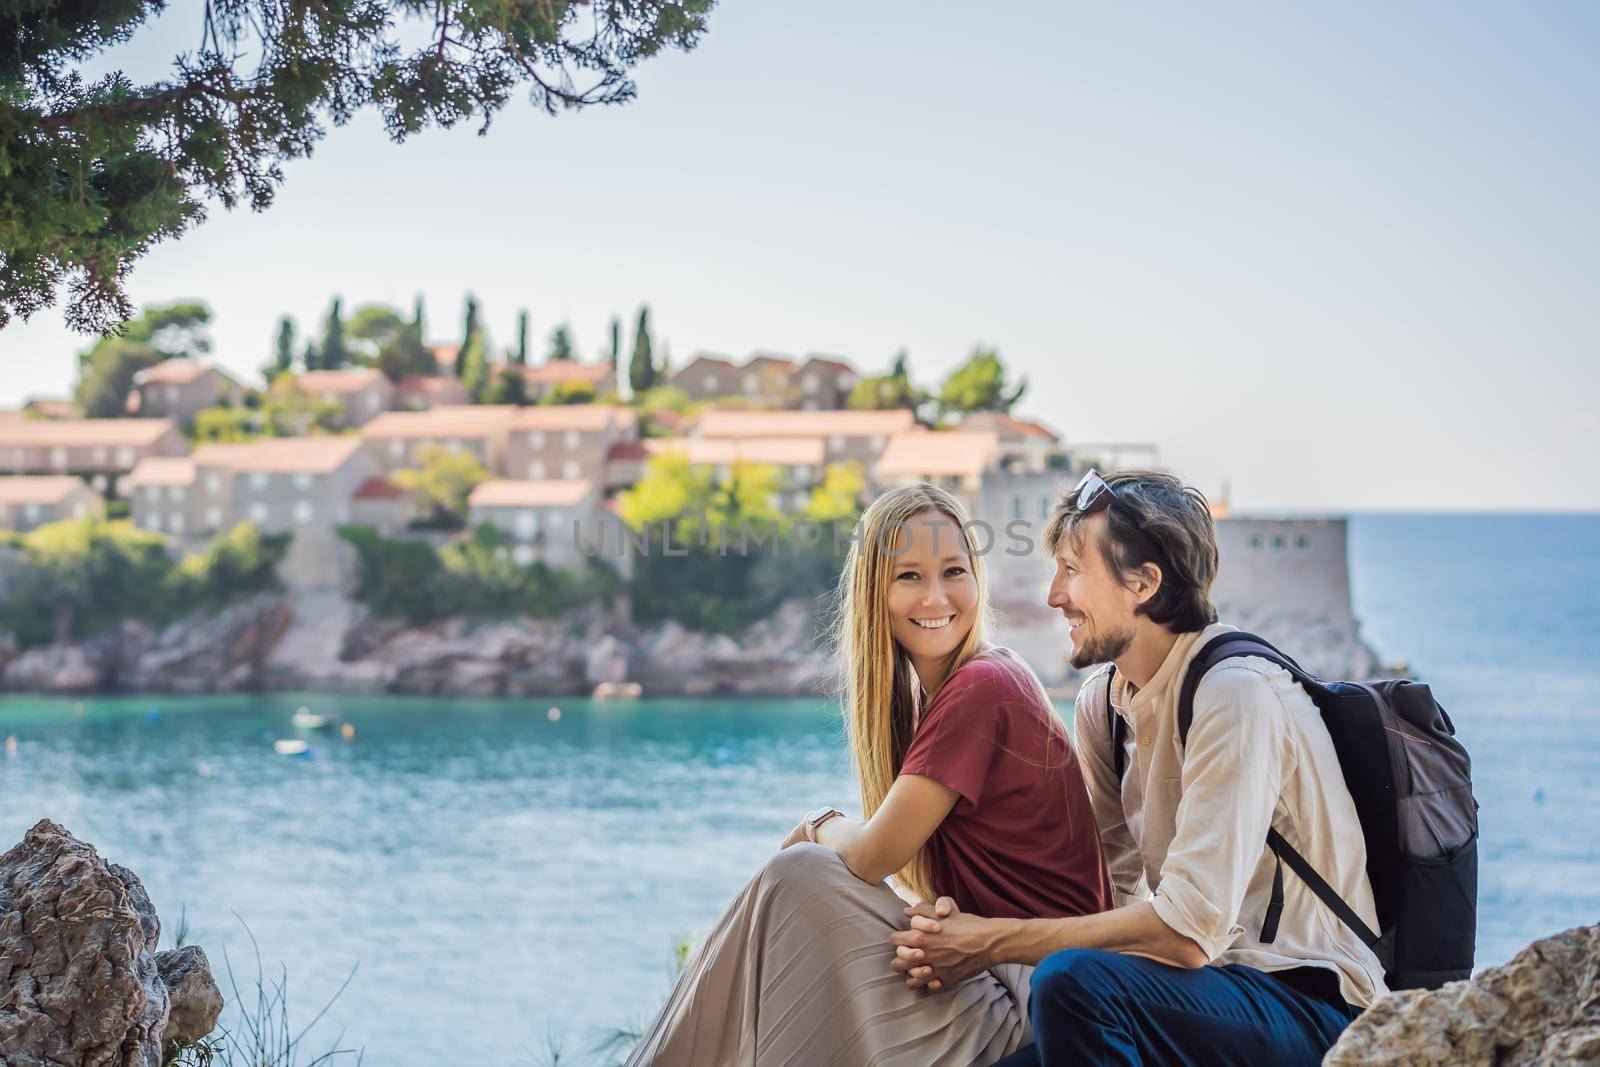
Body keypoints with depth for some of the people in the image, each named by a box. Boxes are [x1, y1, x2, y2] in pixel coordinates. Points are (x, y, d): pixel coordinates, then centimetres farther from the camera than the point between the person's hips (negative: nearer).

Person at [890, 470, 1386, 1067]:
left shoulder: (1235, 693, -19)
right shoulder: (1102, 700, 8)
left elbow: (1187, 933, -24)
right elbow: (1111, 891, 6)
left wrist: (996, 942, -19)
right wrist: (963, 941, -12)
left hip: (1312, 1009, -7)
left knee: (1073, 982, -30)